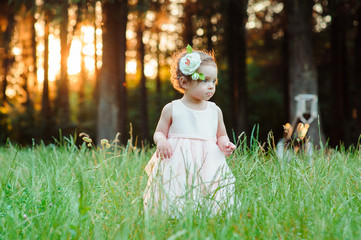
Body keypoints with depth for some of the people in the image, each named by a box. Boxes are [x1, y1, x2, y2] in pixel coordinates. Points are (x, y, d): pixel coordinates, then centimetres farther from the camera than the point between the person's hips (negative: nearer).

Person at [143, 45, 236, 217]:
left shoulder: (215, 111, 12)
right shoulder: (172, 109, 4)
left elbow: (221, 136, 22)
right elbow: (159, 132, 12)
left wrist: (225, 144, 0)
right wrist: (161, 140, -11)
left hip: (208, 164, 2)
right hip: (178, 163, -2)